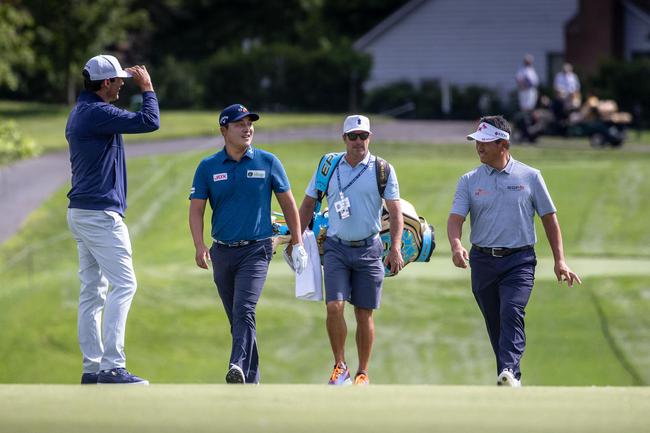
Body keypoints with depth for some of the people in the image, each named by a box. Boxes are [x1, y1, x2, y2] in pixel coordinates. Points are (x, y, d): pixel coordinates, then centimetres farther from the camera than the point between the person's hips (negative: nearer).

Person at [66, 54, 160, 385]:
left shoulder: (80, 112, 14)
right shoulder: (98, 113, -16)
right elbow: (149, 121, -19)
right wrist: (147, 88, -7)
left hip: (80, 212, 11)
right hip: (101, 214, -11)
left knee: (93, 290, 10)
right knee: (123, 283, -12)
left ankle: (92, 367, 10)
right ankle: (111, 367, -18)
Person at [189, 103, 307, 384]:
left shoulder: (267, 162, 1)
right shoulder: (208, 167, 3)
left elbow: (287, 203, 9)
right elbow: (196, 209, 1)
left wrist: (297, 244, 7)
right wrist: (200, 247, -15)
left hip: (256, 249, -3)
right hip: (222, 252, 3)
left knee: (244, 311, -21)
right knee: (236, 318, 9)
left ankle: (239, 369, -34)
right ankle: (251, 378, 19)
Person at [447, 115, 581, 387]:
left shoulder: (530, 177, 3)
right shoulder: (469, 181, 6)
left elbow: (549, 218, 8)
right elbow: (456, 217, -4)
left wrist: (559, 260, 2)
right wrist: (456, 245, -26)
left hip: (519, 261, -3)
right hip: (483, 261, 3)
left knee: (511, 312, -23)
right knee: (494, 323, 7)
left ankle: (509, 372, -35)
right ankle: (510, 380, 18)